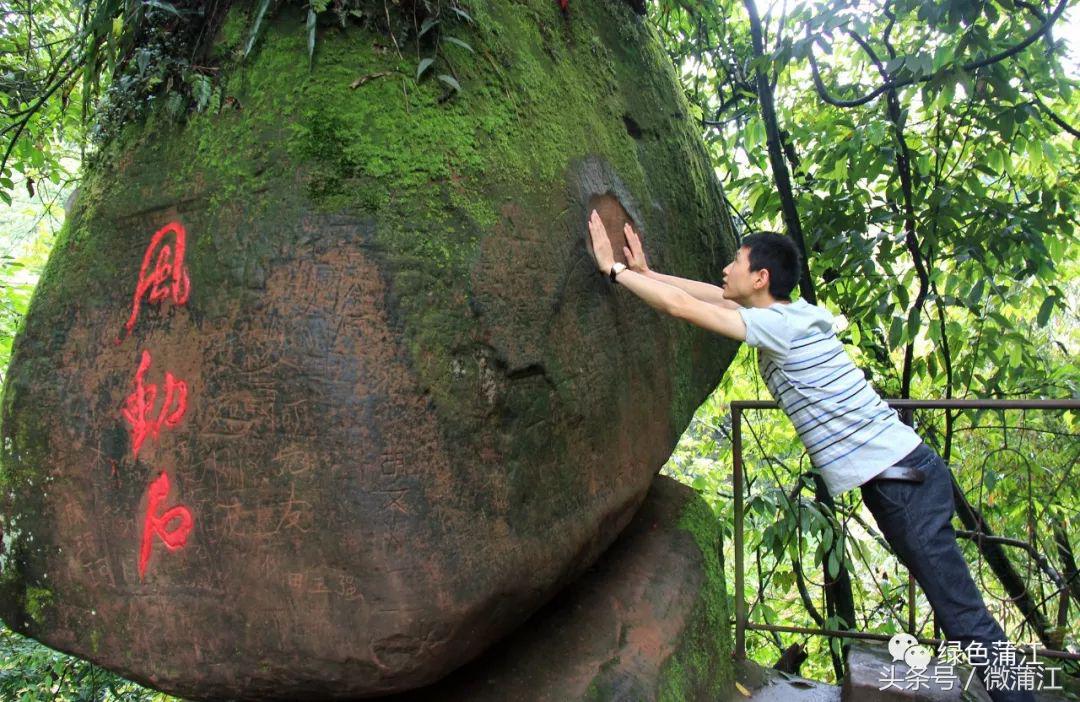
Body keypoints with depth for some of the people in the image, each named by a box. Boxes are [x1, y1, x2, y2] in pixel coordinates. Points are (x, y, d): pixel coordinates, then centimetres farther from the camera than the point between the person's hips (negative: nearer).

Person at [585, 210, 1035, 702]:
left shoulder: (781, 325, -18)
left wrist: (612, 267, -10)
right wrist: (646, 273, 18)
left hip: (902, 477, -10)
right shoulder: (784, 316, 9)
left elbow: (682, 307, -19)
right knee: (955, 606, 16)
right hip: (894, 476, 10)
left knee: (963, 615, -5)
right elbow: (714, 295, 18)